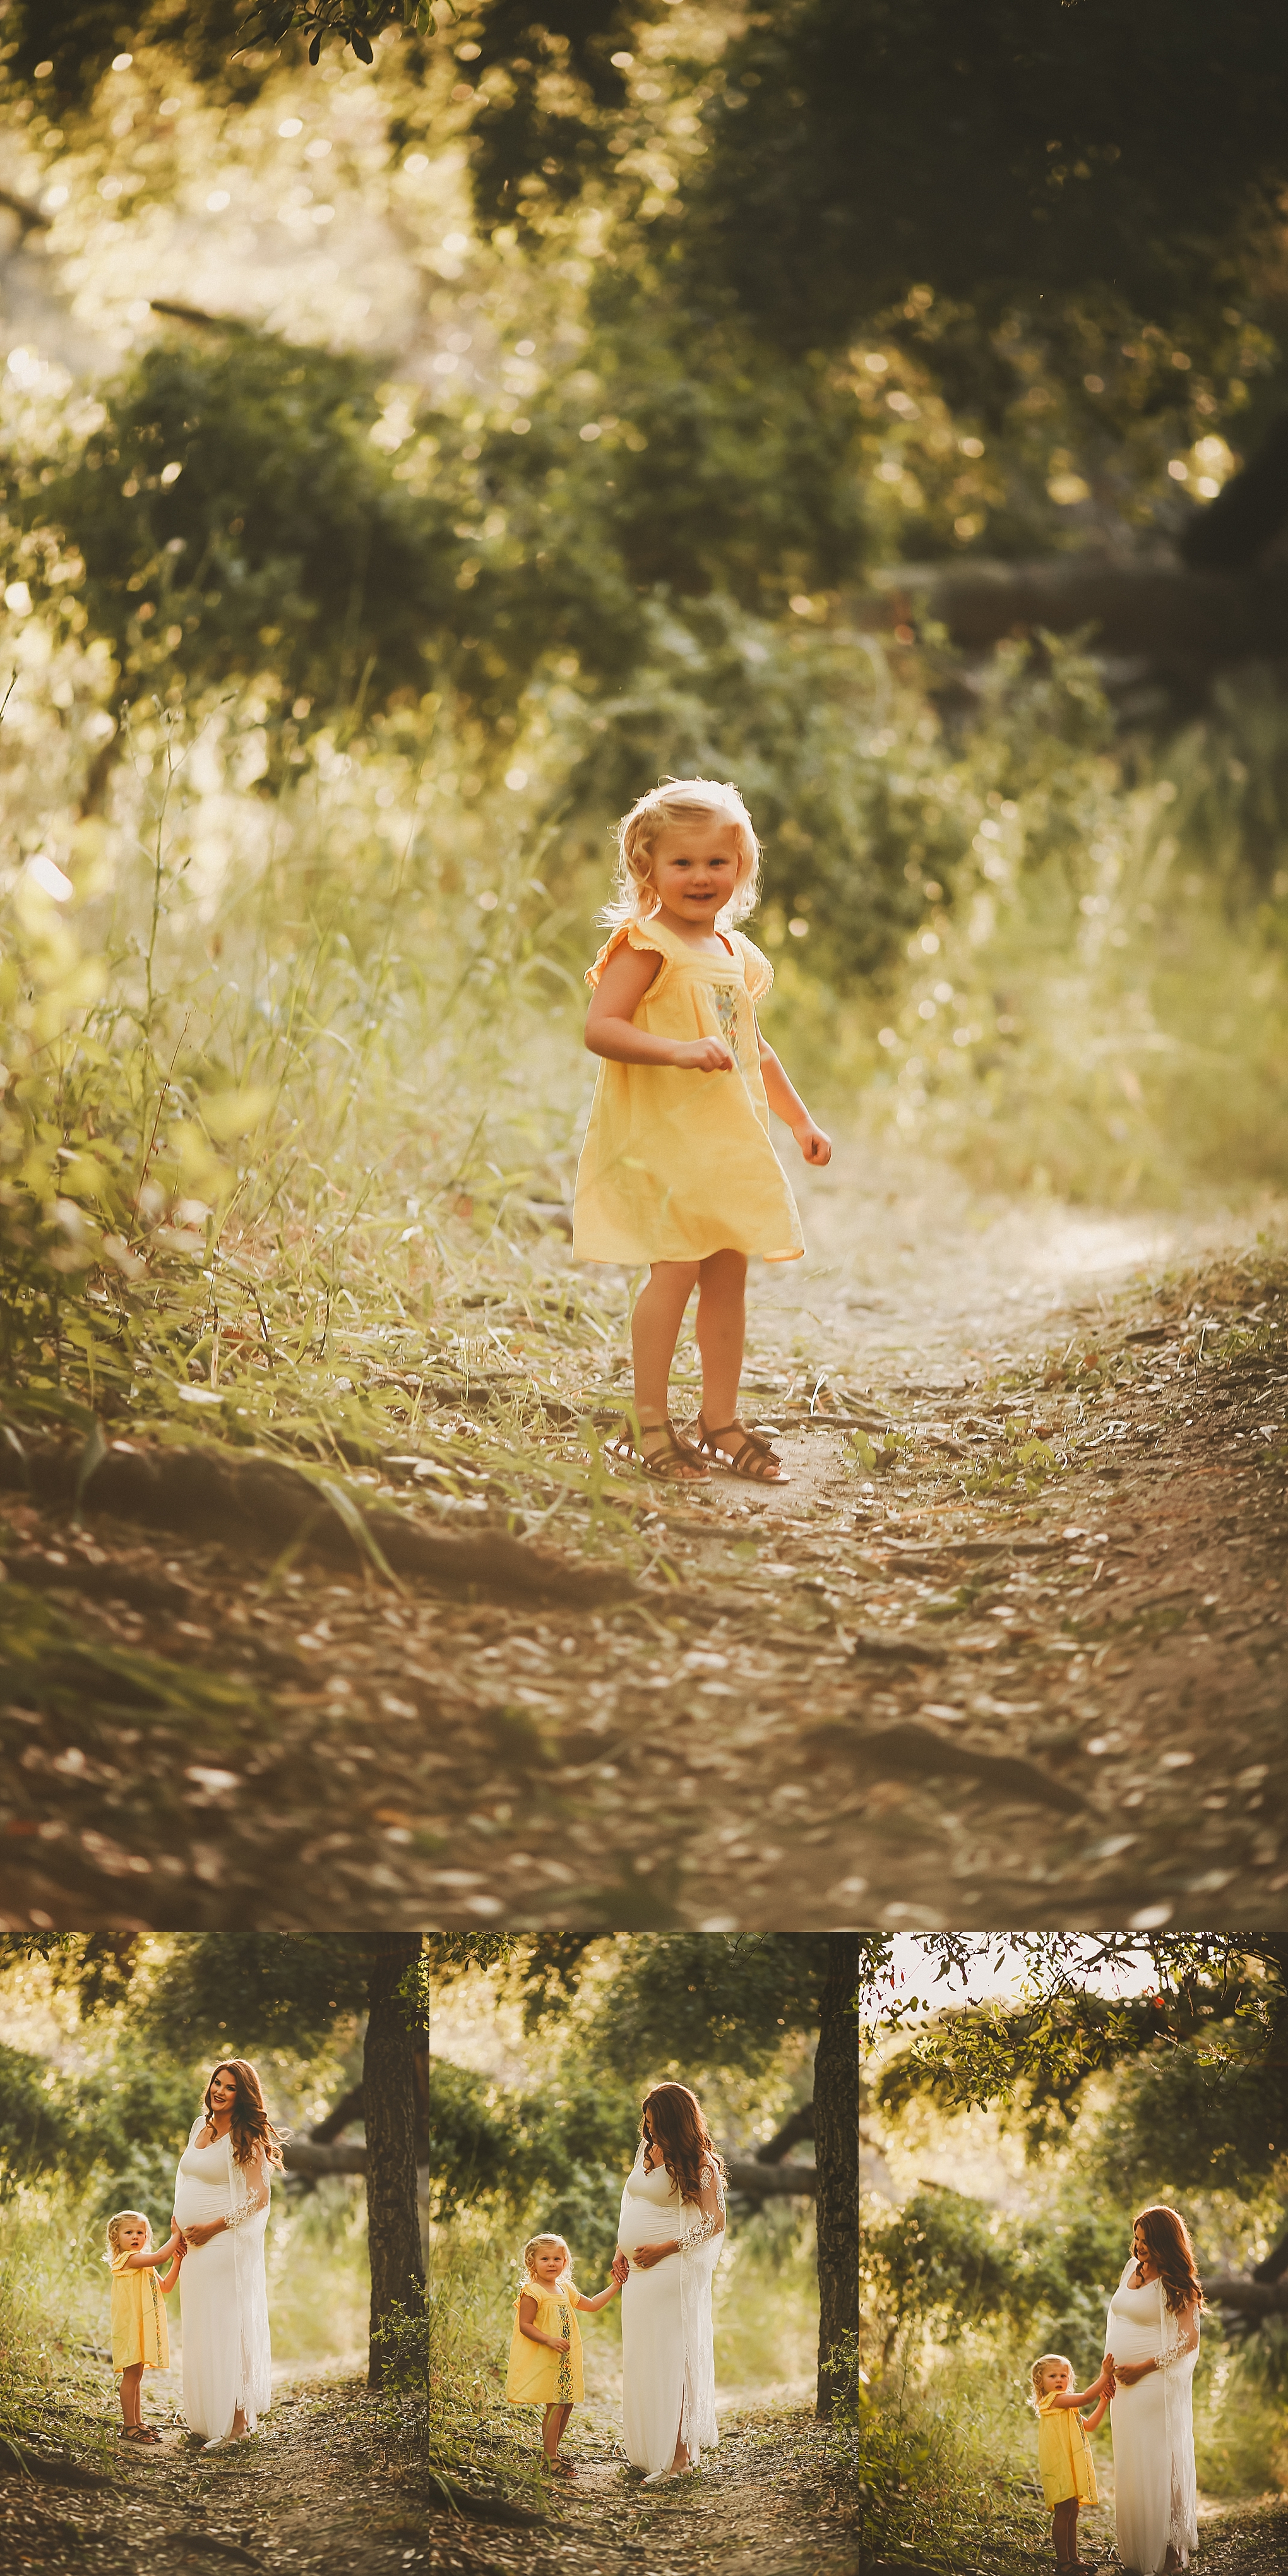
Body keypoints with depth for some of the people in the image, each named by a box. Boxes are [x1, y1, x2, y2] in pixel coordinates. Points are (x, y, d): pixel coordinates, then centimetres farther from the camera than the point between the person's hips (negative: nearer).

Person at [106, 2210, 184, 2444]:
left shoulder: (145, 2265, 20)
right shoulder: (127, 2259, -11)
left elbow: (165, 2287, 18)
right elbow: (159, 2257, -24)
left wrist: (177, 2260, 9)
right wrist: (176, 2236, -14)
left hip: (143, 2327, 10)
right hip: (130, 2326, -10)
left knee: (136, 2376, 14)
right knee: (131, 2375, -8)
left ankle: (137, 2422, 20)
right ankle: (129, 2426, -6)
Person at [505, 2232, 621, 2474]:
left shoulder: (566, 2289, 13)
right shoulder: (532, 2292, -12)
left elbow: (593, 2305, 23)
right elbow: (525, 2325, -16)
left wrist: (616, 2285, 19)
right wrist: (550, 2340, -28)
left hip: (564, 2361, 8)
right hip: (543, 2361, -8)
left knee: (567, 2404, 9)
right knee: (556, 2405, -11)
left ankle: (552, 2451, 21)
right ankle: (550, 2458, -6)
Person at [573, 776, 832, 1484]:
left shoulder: (735, 955, 15)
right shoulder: (645, 946, -9)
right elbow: (600, 1028, -20)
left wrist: (800, 1119, 25)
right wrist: (680, 1050, -31)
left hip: (728, 1137, 8)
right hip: (660, 1133, -8)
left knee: (727, 1272, 8)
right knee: (677, 1266, -13)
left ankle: (720, 1422, 16)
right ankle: (649, 1422, -6)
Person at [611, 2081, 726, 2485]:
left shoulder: (699, 2163, -11)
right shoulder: (646, 2151, 11)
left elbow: (714, 2223, -13)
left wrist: (664, 2248, -17)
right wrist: (621, 2250, 11)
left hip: (673, 2271, -8)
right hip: (638, 2271, 8)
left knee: (671, 2359, -8)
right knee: (640, 2359, 10)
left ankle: (679, 2453, -5)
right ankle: (645, 2449, 17)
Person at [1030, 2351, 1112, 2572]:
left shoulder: (1067, 2405, 22)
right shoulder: (1052, 2400, -10)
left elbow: (1090, 2425, 23)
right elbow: (1085, 2397, -21)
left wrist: (1104, 2401, 13)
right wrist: (1105, 2376, -17)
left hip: (1072, 2466, 10)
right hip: (1060, 2466, -10)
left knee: (1072, 2512, 13)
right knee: (1063, 2512, -9)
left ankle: (1072, 2556, 20)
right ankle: (1063, 2560, -7)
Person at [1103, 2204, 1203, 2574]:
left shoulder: (1176, 2284, -11)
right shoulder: (1132, 2270, 10)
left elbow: (1188, 2341, -14)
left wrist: (1143, 2368, -16)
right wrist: (1111, 2357, 8)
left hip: (1156, 2385, -7)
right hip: (1125, 2386, 7)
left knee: (1155, 2467, -5)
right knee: (1128, 2468, 11)